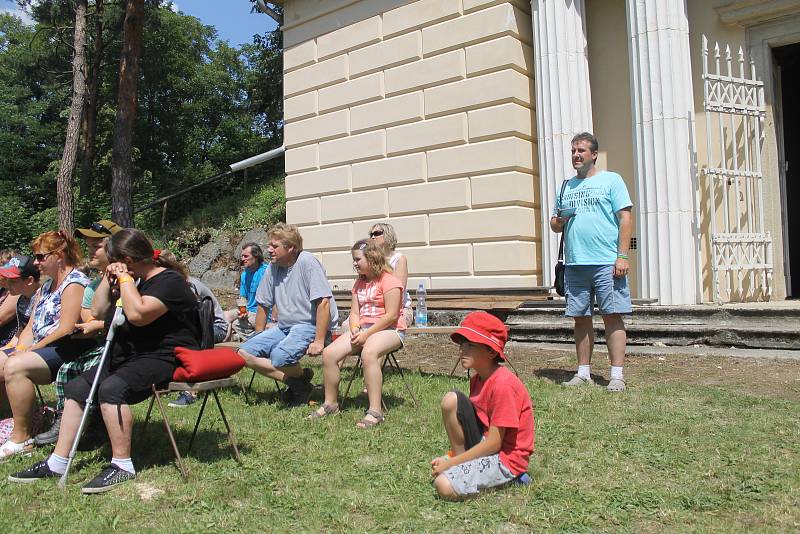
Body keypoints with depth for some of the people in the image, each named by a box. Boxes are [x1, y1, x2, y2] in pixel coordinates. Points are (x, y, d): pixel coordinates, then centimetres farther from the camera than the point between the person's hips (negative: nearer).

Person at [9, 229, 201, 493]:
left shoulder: (169, 281, -13)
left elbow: (137, 314, -28)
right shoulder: (137, 281, 18)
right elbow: (98, 312, 23)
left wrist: (124, 278, -14)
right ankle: (57, 462, 7)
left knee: (112, 388, -31)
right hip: (131, 356, 10)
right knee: (77, 386, 3)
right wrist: (108, 279, 9)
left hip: (166, 359, -10)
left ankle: (122, 465, -22)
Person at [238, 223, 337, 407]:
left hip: (309, 326, -8)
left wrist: (319, 341, -23)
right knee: (243, 353, -8)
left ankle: (302, 376, 1)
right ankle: (296, 383, -8)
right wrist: (259, 338, 17)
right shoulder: (273, 267, 8)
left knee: (279, 357, -33)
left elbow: (323, 302, -20)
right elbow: (263, 304, 18)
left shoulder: (308, 262, -13)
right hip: (283, 327, 8)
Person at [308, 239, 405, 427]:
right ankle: (330, 404, 4)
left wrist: (366, 334, -18)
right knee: (329, 353, -12)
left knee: (368, 353, -39)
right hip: (363, 329, 8)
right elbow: (354, 313, 16)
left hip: (389, 329, -8)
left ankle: (375, 412, -36)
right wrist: (355, 329, -6)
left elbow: (391, 316, -15)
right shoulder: (359, 283, 19)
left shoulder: (389, 280, -8)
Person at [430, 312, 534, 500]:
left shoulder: (503, 384, -23)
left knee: (445, 486, -23)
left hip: (506, 457, -8)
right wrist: (451, 457, 0)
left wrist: (450, 462, -16)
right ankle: (461, 458, 2)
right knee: (451, 400, -9)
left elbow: (494, 443, -22)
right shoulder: (477, 379, 6)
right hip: (485, 443, 8)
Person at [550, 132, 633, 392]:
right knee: (581, 319, 7)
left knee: (612, 317, -4)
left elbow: (625, 219, -3)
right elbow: (554, 224, 22)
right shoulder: (566, 186, 19)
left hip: (607, 263, -5)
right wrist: (559, 221, -2)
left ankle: (617, 375, 1)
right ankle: (583, 373, 15)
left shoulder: (611, 180, 5)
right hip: (574, 264, 5)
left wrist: (622, 256, -12)